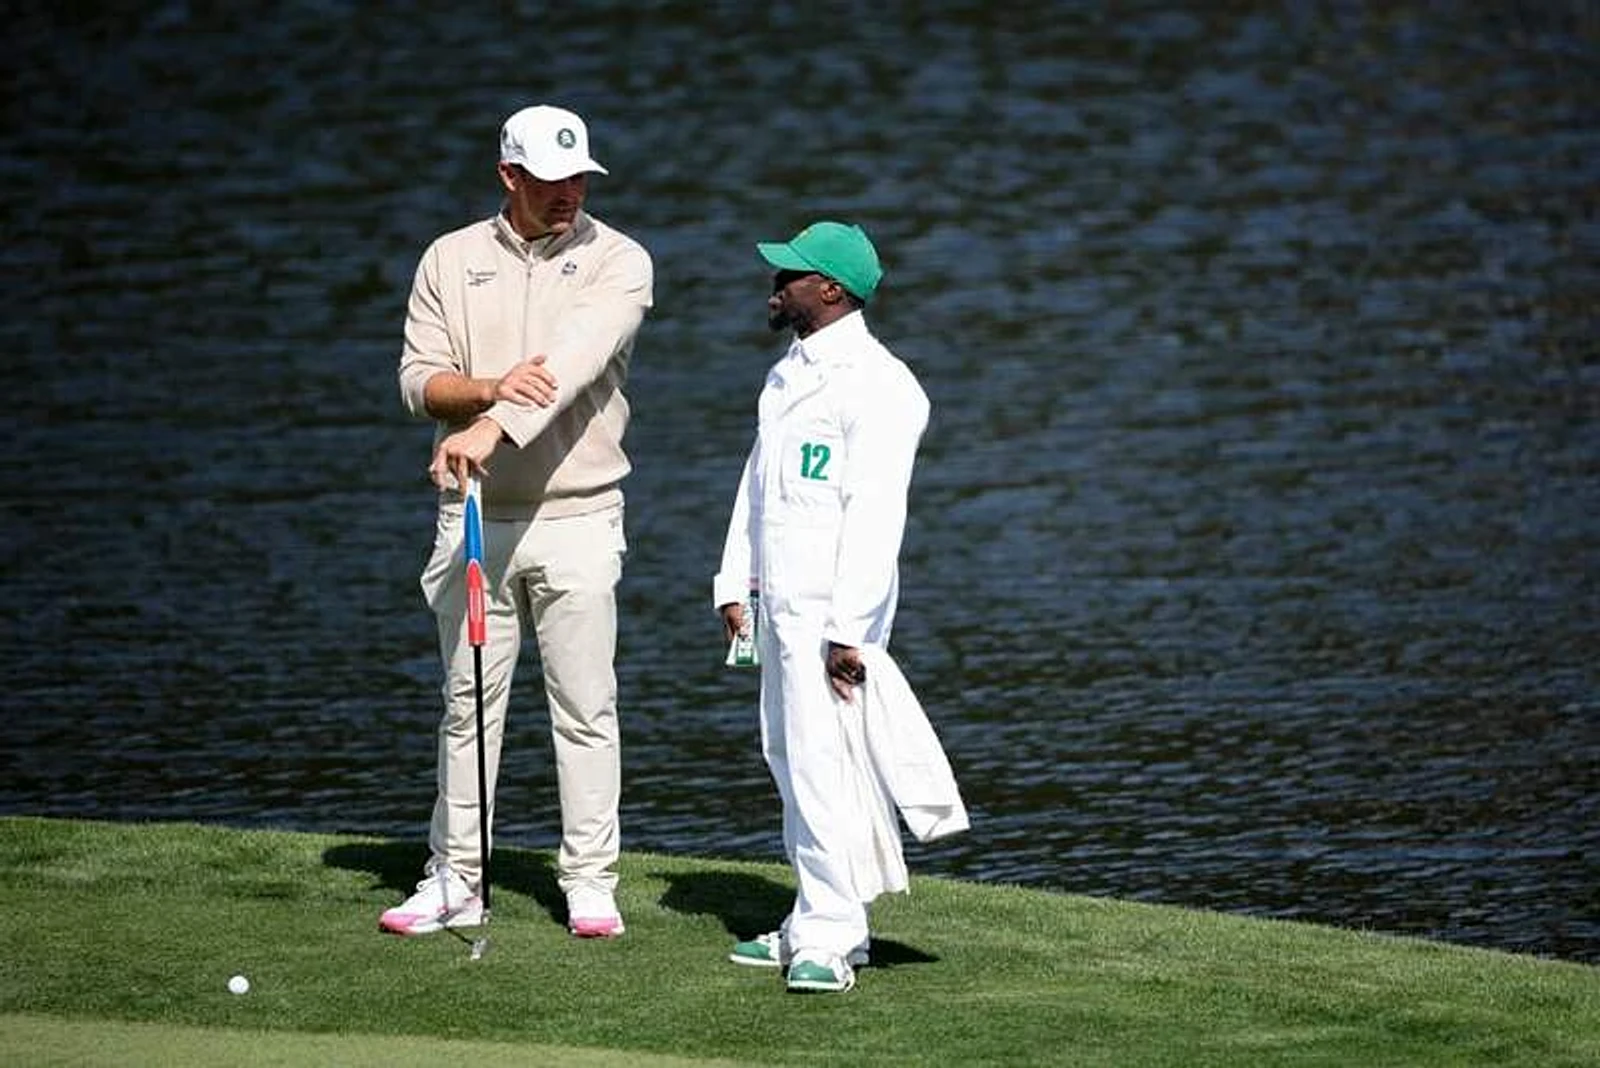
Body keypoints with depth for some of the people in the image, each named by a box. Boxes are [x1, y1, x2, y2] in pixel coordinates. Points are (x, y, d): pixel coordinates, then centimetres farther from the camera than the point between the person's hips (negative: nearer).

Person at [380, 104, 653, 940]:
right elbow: (419, 379, 1)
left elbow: (574, 359, -20)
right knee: (468, 706, 6)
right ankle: (455, 882, 11)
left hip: (577, 517, -2)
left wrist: (494, 425, -34)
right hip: (474, 515, 2)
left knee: (585, 708, 0)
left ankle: (590, 882, 6)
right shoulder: (451, 260, 6)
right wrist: (492, 388, -20)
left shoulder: (617, 261, -4)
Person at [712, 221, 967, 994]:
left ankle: (829, 938, -9)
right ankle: (816, 923, 21)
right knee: (790, 757, 13)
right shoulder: (788, 373, 15)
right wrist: (734, 581, 15)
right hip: (778, 601, 10)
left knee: (822, 760, -11)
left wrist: (849, 630, -24)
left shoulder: (874, 384, -15)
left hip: (833, 606, -10)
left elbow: (875, 514, -20)